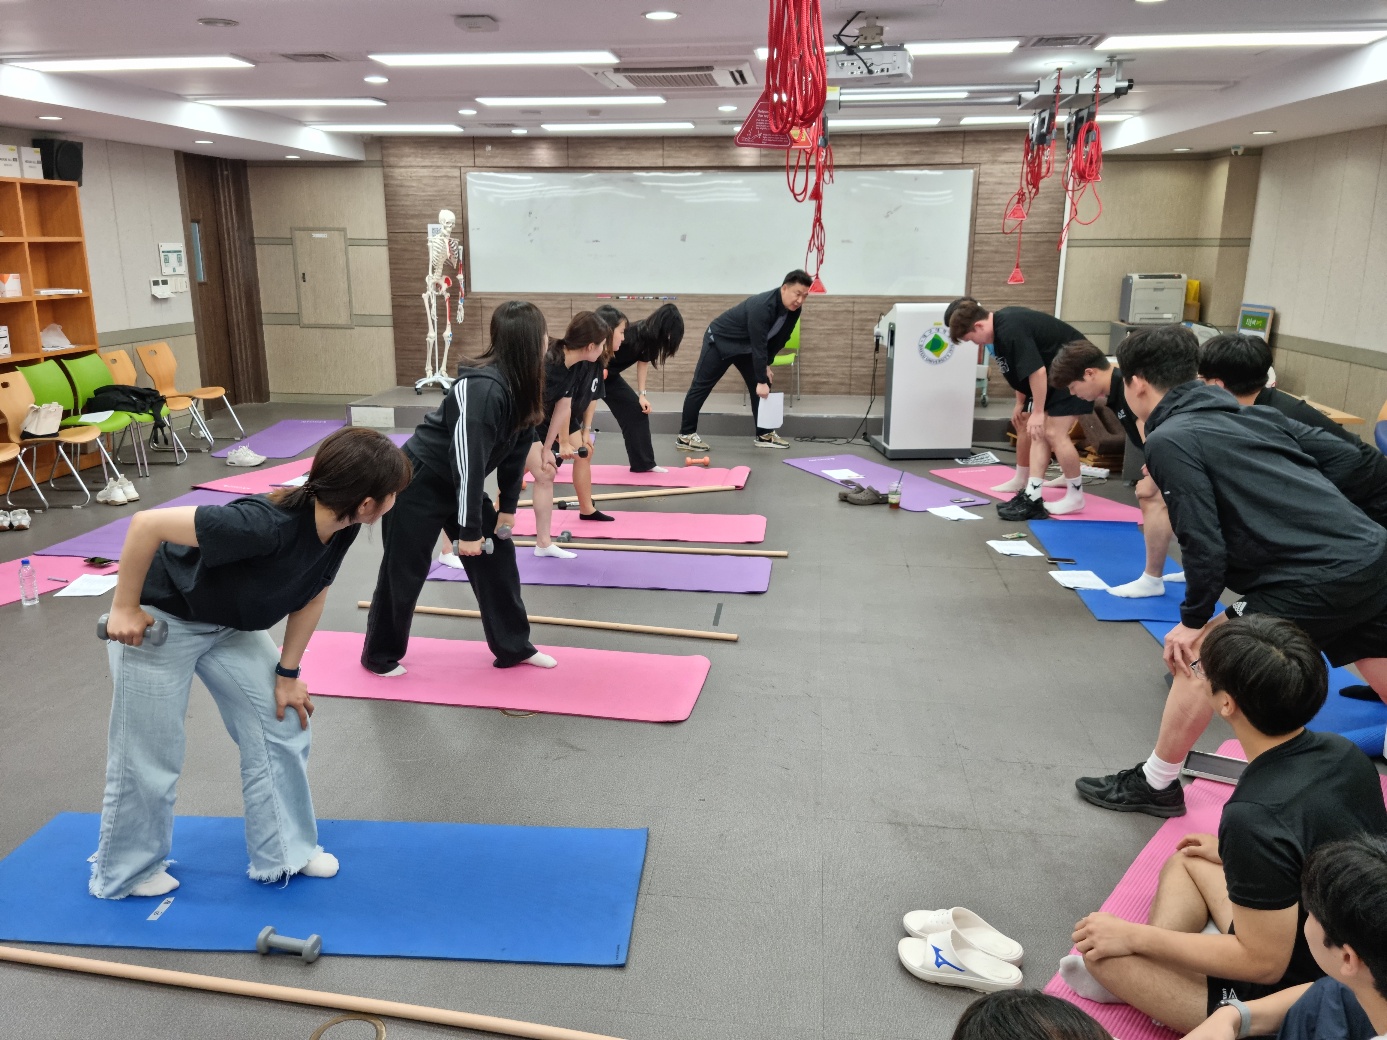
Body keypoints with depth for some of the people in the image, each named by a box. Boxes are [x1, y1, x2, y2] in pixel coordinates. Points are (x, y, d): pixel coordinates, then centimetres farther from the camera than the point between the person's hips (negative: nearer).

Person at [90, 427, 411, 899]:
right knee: (148, 760, 4)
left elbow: (312, 593, -1)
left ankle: (284, 853, 23)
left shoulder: (339, 527, -17)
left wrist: (288, 673, 2)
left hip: (229, 624, 7)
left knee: (283, 728, 6)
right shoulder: (268, 525, -40)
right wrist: (124, 610, -24)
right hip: (159, 618, -7)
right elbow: (146, 524, -36)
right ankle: (123, 874, 30)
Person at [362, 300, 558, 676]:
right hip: (417, 483, -9)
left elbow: (517, 447, 5)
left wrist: (508, 507, 6)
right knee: (404, 571, 5)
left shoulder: (519, 386, -4)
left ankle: (513, 647, 21)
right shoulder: (483, 389, -31)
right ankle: (380, 656, 25)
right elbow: (469, 460, -30)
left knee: (497, 552, 8)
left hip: (458, 484, 9)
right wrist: (468, 529, -24)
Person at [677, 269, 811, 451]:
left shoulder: (793, 310, -10)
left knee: (762, 384, 2)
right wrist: (761, 380, -34)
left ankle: (764, 434, 10)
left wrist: (767, 365, -3)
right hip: (721, 340, -8)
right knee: (701, 386, -4)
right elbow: (759, 345, -35)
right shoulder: (761, 307, -36)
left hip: (746, 345, 8)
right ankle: (685, 436, 2)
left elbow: (778, 339, 3)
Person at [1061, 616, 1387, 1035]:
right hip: (1347, 972, 8)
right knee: (1184, 862, 21)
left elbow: (1264, 962, -25)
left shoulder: (1257, 815, -35)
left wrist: (1137, 938, -16)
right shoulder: (1342, 752, -9)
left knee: (1103, 950, -6)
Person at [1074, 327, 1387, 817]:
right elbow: (1346, 457, 15)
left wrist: (1192, 621, -1)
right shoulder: (1253, 413, 15)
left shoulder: (1169, 439, -7)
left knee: (1196, 659, 7)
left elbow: (1204, 544, -13)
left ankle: (1155, 785, 19)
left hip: (1315, 580, -8)